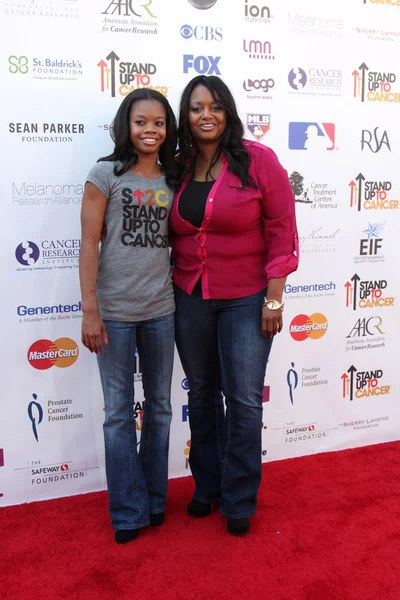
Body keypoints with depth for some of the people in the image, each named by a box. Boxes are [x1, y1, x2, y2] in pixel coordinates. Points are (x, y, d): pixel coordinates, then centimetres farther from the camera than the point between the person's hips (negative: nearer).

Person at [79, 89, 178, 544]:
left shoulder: (171, 180, 8)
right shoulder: (106, 174, -4)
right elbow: (89, 244, -7)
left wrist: (183, 292, 5)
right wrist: (90, 310, -12)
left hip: (161, 309, 4)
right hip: (114, 311, -4)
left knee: (160, 407, 14)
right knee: (119, 412, 5)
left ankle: (155, 498, 32)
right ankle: (128, 511, 21)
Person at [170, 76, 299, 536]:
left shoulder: (257, 160, -8)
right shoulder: (179, 167, 4)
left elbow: (281, 230, -9)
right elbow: (174, 234, 10)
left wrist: (274, 297, -12)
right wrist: (171, 288, 5)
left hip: (245, 299, -4)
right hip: (190, 299, 4)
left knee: (243, 399, 2)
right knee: (201, 394, 15)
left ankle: (239, 500, 22)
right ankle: (207, 486, 34)